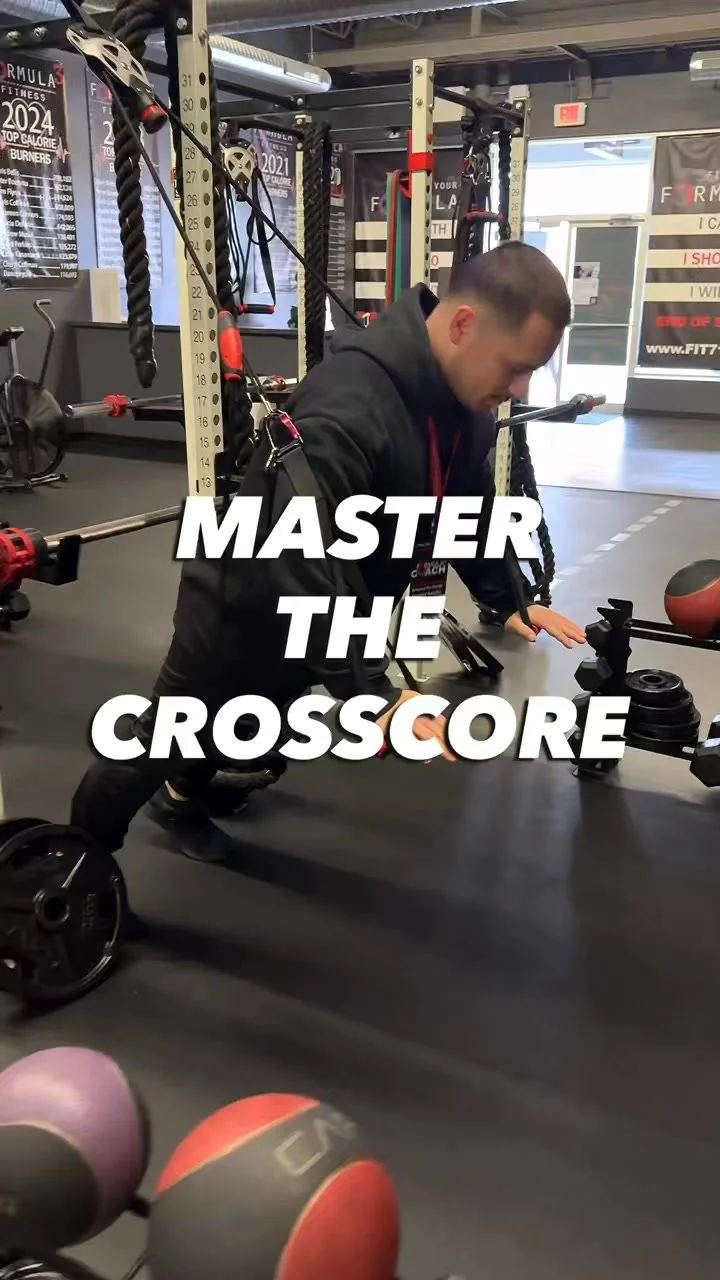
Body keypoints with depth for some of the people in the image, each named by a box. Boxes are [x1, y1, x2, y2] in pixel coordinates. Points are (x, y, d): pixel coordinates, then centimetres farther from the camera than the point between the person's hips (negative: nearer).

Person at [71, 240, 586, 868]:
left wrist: (508, 602, 2)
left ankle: (181, 798, 58)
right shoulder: (346, 410, -39)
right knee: (170, 738, 11)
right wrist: (373, 696, -43)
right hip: (247, 605, -7)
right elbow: (302, 571, -43)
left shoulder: (465, 402, -9)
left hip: (319, 612, 8)